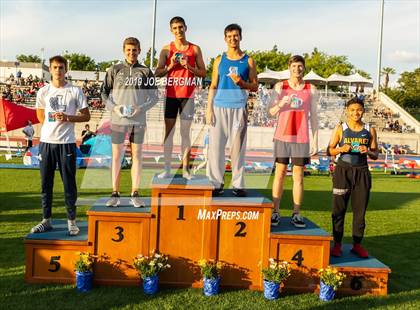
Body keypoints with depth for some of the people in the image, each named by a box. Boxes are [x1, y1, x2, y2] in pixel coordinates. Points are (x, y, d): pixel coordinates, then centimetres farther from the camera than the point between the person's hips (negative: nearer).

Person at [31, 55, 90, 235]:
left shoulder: (75, 92, 0)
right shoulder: (43, 92, 7)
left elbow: (86, 116, 1)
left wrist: (67, 117, -13)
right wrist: (53, 121, 9)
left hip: (67, 142, -3)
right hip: (46, 141, 3)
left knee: (69, 183, 1)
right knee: (46, 183, 8)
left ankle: (72, 221, 12)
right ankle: (46, 220, 19)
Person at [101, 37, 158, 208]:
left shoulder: (146, 72, 5)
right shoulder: (114, 70, 6)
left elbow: (154, 97, 6)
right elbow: (104, 93, 7)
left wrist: (141, 108, -9)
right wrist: (114, 107, -10)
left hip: (138, 120, 0)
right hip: (118, 119, 0)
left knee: (136, 155, 4)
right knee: (116, 155, 3)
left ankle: (135, 194, 12)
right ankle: (115, 194, 10)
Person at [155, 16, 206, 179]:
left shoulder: (195, 49, 5)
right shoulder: (166, 49, 5)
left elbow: (203, 73, 5)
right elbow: (158, 72, 5)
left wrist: (189, 67, -11)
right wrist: (171, 65, -12)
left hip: (187, 95, 0)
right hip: (171, 95, 1)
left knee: (185, 132, 1)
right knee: (169, 131, 1)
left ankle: (185, 169, 5)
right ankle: (167, 169, 6)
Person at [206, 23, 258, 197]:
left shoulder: (248, 61, 8)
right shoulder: (219, 60, 12)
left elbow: (255, 86, 7)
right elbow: (213, 86, 11)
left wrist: (242, 83, -13)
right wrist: (209, 109, 2)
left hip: (239, 108, -1)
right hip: (220, 107, 1)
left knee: (238, 147, 1)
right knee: (216, 145, -3)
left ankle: (238, 184, 8)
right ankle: (216, 183, 5)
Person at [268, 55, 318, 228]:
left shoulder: (311, 90, 7)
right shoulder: (280, 87, 6)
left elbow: (313, 116, 7)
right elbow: (271, 112, 1)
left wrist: (315, 142, 3)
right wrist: (281, 103, -20)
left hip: (301, 138, 0)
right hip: (282, 136, 0)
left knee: (298, 175, 2)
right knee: (280, 173, 0)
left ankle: (296, 214, 7)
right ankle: (275, 212, 4)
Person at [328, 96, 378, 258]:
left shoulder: (370, 130, 5)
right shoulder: (340, 128, 0)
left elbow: (375, 155, 8)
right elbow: (330, 150, 2)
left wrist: (368, 151, -14)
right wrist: (341, 149, -17)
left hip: (362, 172, 2)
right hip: (343, 171, -1)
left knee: (360, 210, 5)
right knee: (339, 209, 1)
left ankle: (357, 244, 16)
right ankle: (337, 244, 10)